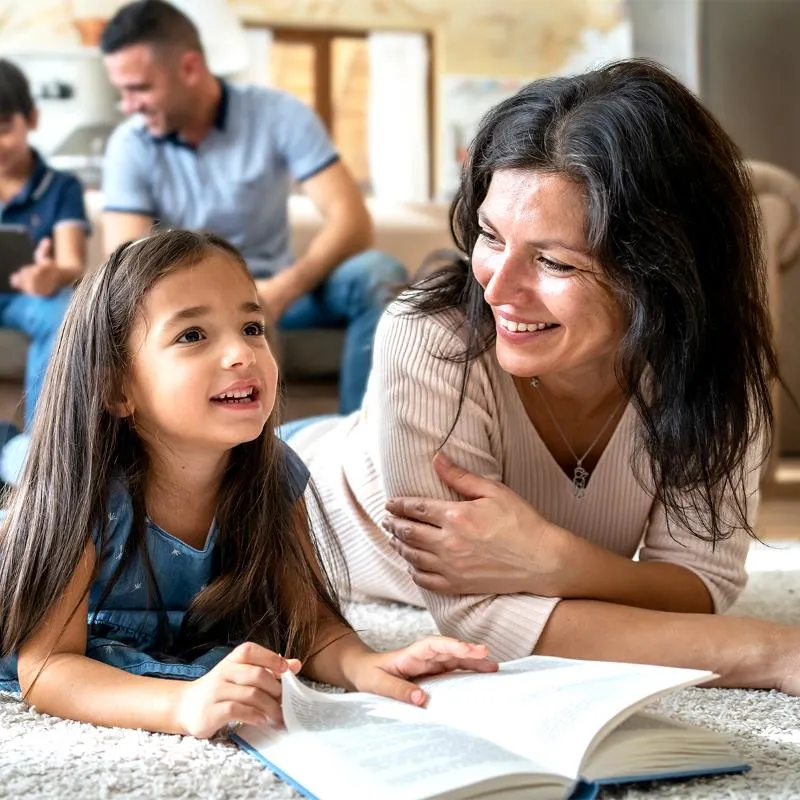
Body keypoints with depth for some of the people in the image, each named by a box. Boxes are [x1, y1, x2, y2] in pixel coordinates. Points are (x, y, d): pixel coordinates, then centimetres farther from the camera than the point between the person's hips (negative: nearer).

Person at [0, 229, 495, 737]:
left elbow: (308, 620, -14)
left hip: (205, 661, 4)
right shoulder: (84, 494, -32)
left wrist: (361, 665, -39)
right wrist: (185, 704, -54)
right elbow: (45, 666, -36)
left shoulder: (274, 476, -19)